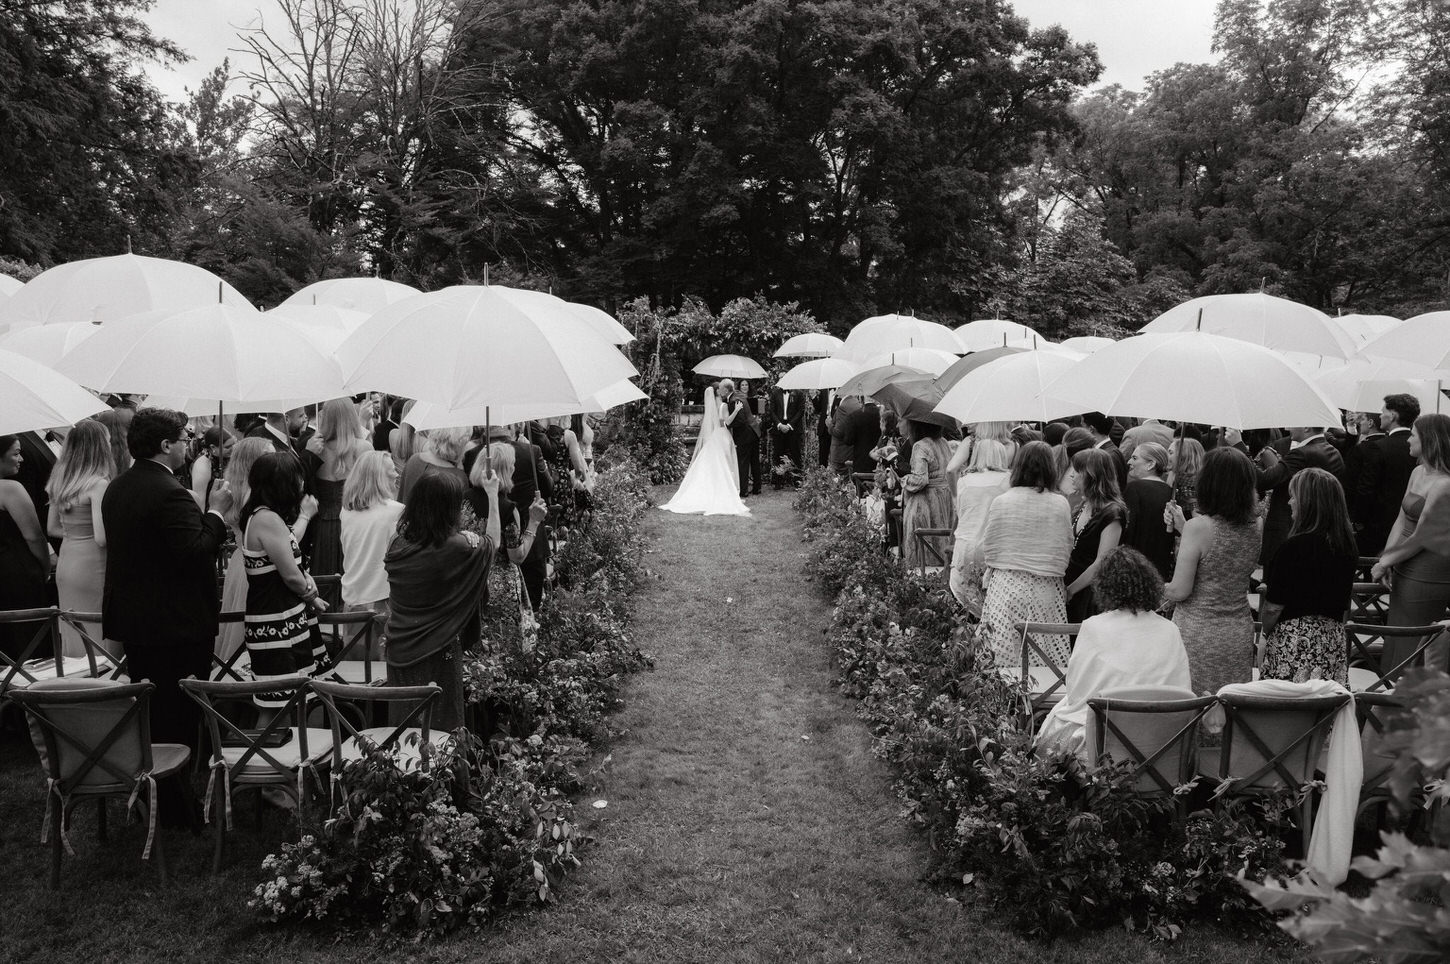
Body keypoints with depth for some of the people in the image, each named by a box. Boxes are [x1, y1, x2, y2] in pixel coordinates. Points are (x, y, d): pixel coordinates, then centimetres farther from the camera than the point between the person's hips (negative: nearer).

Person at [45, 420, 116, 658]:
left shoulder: (60, 482, 8)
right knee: (99, 639, -1)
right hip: (91, 567, -8)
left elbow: (52, 528, 18)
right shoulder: (98, 484, -16)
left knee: (72, 636, 15)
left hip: (65, 565, 8)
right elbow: (102, 538, -20)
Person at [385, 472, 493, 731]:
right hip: (438, 653, -5)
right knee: (440, 728, 9)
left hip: (399, 649, 5)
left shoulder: (398, 543, -5)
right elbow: (492, 544, 3)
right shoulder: (461, 545, -19)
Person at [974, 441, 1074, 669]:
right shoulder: (1060, 504, -2)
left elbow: (984, 552, 1)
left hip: (1006, 587, 0)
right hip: (1046, 591, 0)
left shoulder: (1000, 502, -3)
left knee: (1005, 663, 5)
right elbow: (1067, 551, 4)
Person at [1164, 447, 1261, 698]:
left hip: (1199, 634, -6)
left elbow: (1180, 590, -15)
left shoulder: (1198, 527, -16)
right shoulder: (1254, 526, 1)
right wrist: (1183, 527, 14)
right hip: (1240, 633, 6)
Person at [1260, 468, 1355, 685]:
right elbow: (1344, 605, 14)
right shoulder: (1347, 546, 5)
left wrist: (1264, 632, 4)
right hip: (1334, 639, 7)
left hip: (1294, 639, -7)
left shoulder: (1295, 546, -15)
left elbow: (1273, 607, -12)